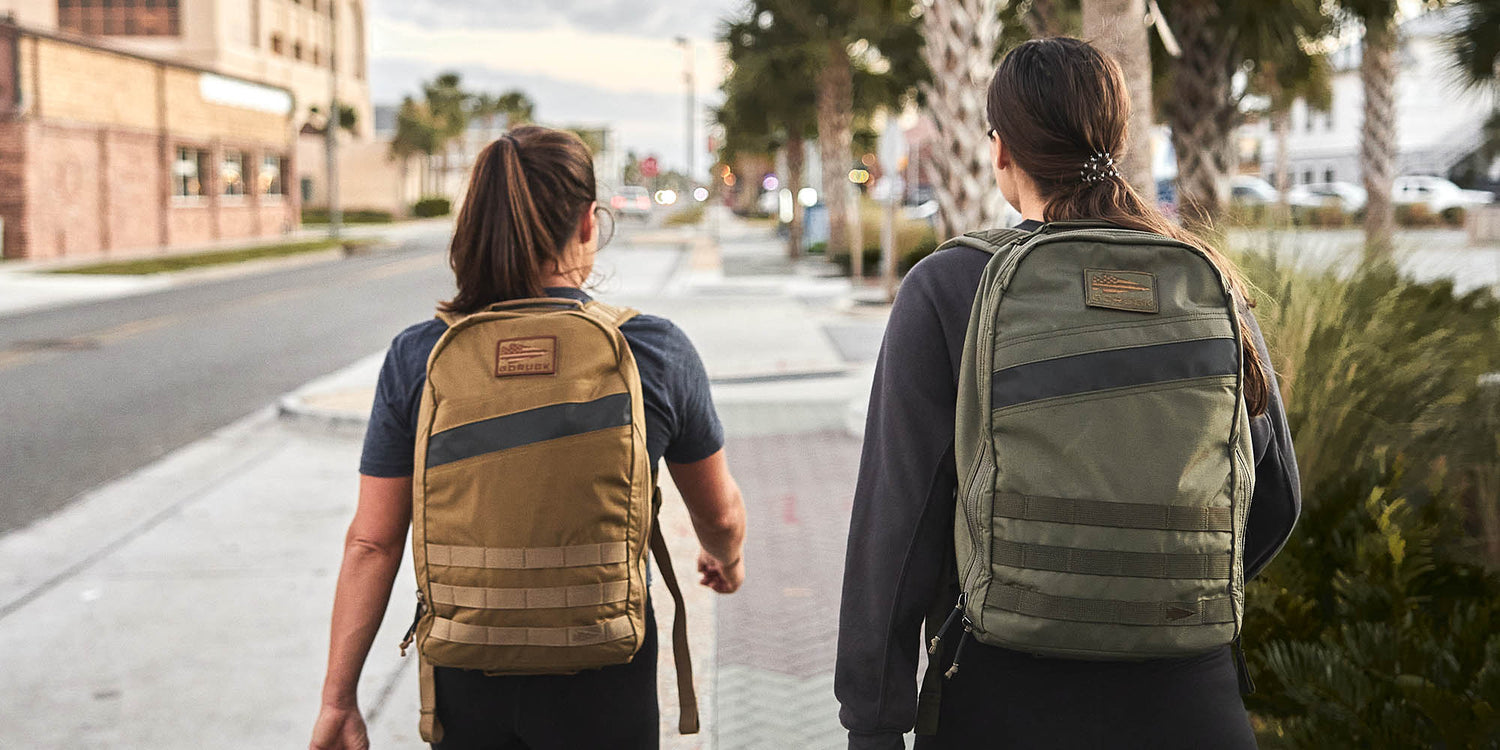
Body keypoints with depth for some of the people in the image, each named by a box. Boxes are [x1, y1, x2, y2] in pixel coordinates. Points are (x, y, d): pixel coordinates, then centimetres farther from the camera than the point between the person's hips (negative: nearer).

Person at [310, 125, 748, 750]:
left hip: (466, 680, 2)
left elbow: (372, 542, -5)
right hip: (601, 684, -1)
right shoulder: (659, 353, -10)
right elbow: (720, 512, 4)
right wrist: (727, 559, 27)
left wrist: (339, 698, 4)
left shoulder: (416, 358, -8)